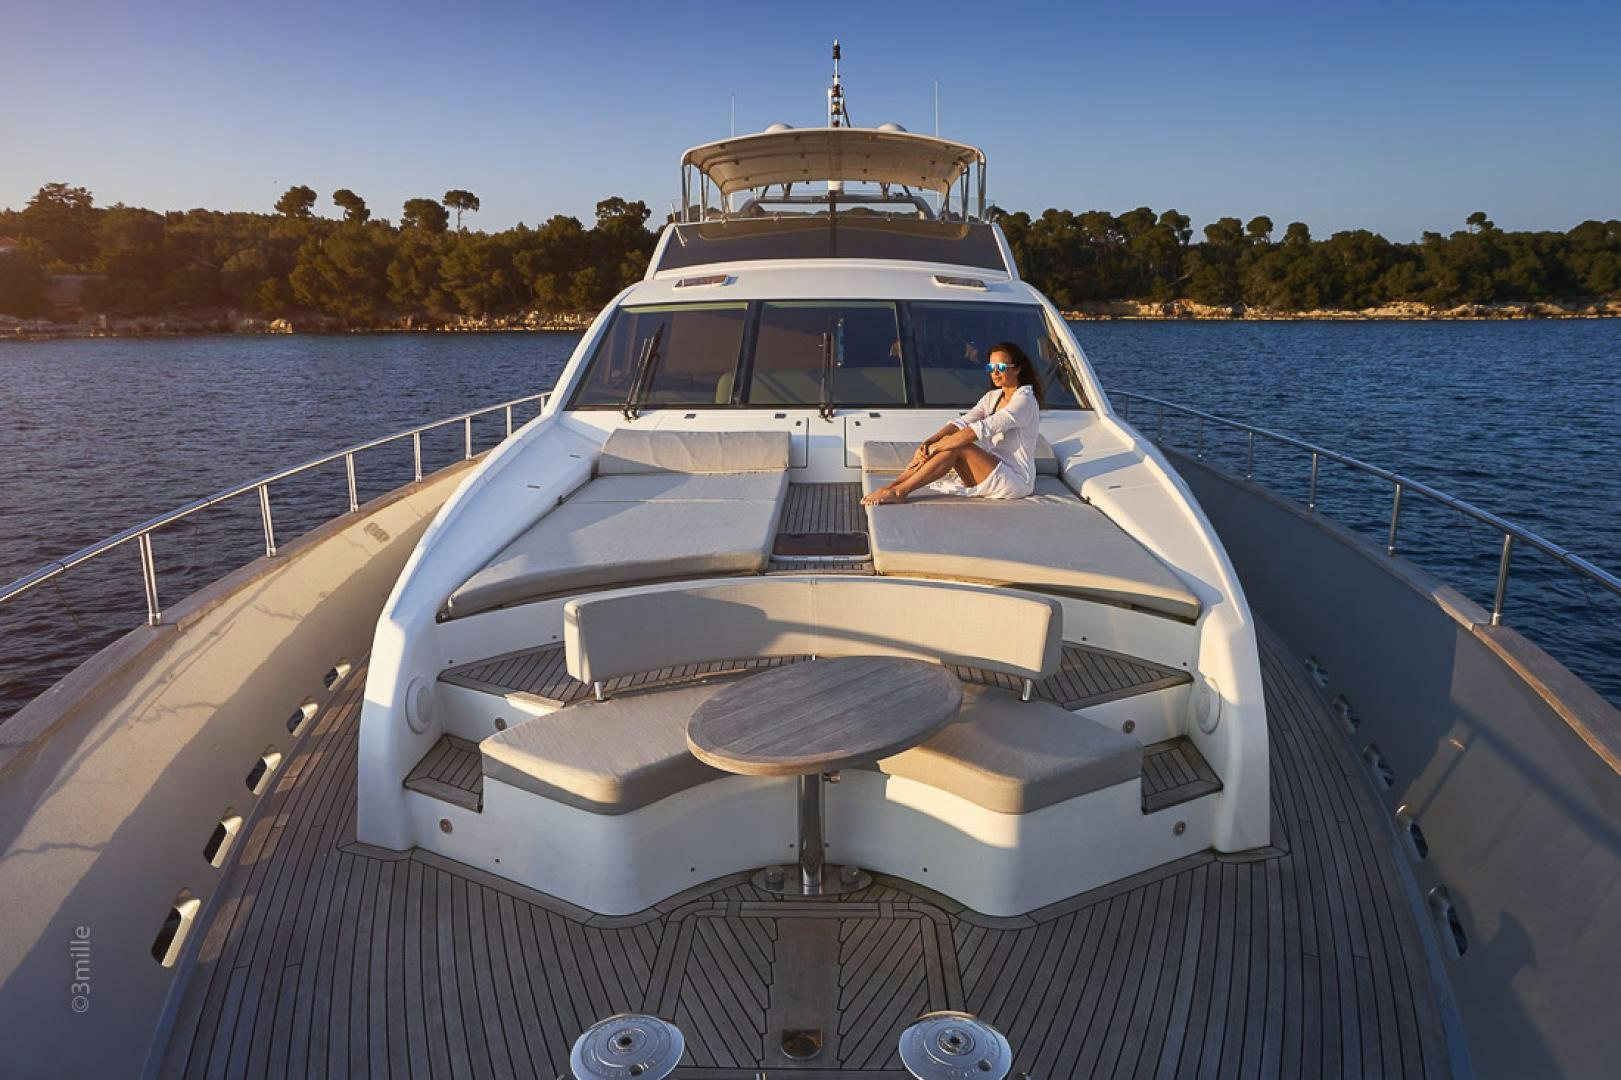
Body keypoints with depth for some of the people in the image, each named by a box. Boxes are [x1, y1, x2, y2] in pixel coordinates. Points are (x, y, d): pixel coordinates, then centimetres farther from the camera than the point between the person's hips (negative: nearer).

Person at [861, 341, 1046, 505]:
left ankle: (898, 491, -25)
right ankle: (892, 485, -21)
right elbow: (962, 423, -1)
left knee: (955, 447, -25)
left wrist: (934, 447, -27)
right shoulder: (993, 397, 14)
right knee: (950, 440, -14)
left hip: (1016, 480, -8)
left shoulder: (1024, 401, -14)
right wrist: (927, 443, -18)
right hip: (994, 469, 8)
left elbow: (981, 429, -25)